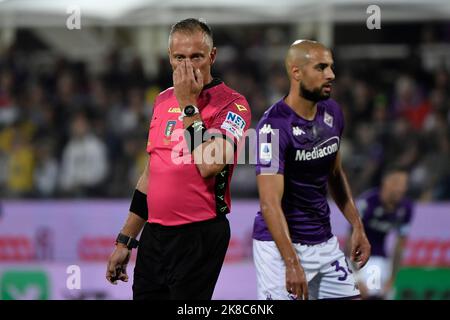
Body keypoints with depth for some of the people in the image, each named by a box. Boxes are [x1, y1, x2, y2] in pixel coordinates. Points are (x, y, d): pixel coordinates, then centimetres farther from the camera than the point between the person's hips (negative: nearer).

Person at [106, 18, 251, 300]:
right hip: (154, 234, 6)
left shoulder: (232, 104, -8)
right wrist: (125, 241, 19)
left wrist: (189, 105, -16)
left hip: (198, 236, -6)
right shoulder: (164, 100, 13)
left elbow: (208, 166, -23)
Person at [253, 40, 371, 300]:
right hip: (281, 243, -7)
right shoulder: (274, 126, -20)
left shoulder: (332, 113, 5)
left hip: (324, 240, 8)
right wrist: (292, 264, -32)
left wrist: (357, 226, 15)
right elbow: (270, 203, -26)